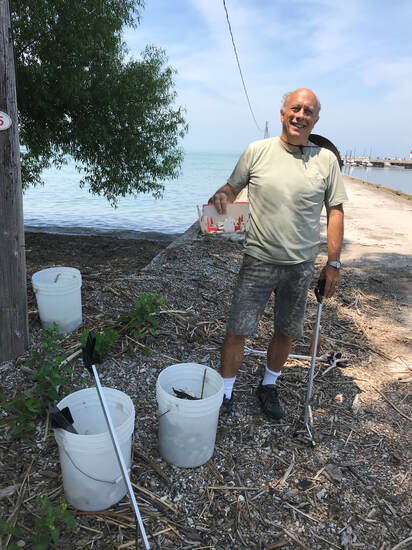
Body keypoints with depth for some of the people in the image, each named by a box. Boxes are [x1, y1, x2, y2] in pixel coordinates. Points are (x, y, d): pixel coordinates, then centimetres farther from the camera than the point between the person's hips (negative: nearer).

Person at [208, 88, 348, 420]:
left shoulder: (326, 160, 1)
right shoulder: (257, 151, 0)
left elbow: (336, 211, 3)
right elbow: (233, 187, 9)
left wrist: (334, 263, -1)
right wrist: (221, 197, -16)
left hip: (302, 265, 2)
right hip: (259, 260, -1)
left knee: (287, 332, 14)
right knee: (237, 331, -1)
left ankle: (269, 386, 37)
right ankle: (226, 392, 19)